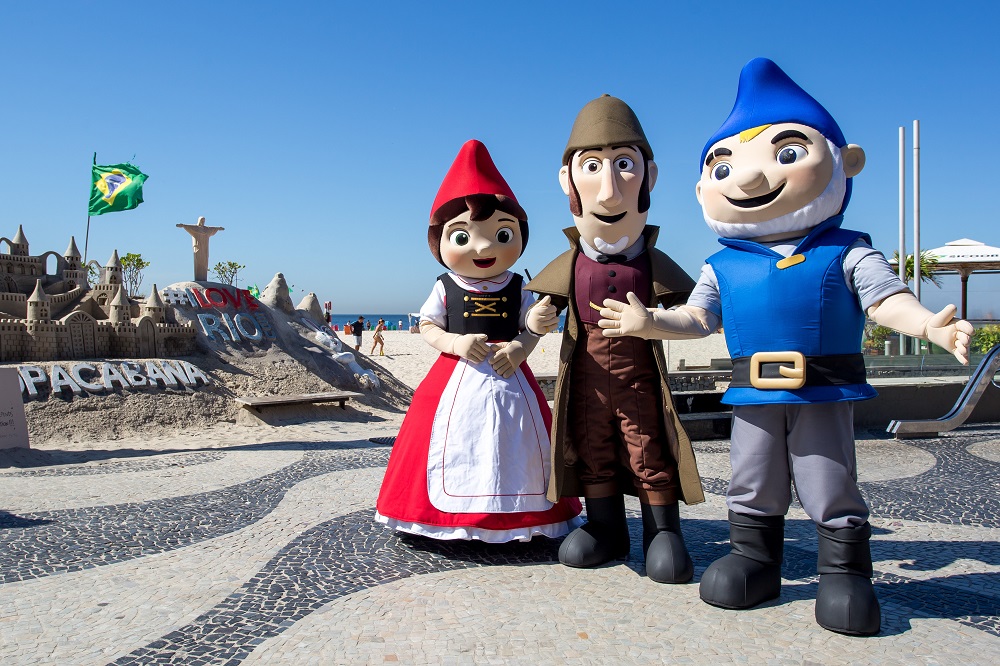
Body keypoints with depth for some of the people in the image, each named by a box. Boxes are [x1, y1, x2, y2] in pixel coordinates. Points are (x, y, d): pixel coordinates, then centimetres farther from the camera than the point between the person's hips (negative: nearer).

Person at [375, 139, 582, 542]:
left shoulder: (517, 289, 2)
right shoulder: (446, 288, 0)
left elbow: (533, 329, 3)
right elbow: (427, 327, 2)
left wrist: (518, 349, -18)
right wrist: (456, 343, -16)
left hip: (509, 379, 1)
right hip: (457, 380, -1)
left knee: (512, 446, 5)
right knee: (457, 447, 2)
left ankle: (516, 516, 20)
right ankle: (450, 518, 17)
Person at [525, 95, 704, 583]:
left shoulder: (654, 265, -2)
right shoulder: (571, 264, 1)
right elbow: (547, 307, 6)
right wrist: (538, 319, -15)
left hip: (640, 372, -2)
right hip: (587, 373, 3)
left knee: (650, 450, 3)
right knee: (590, 448, 11)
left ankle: (663, 531, 17)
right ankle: (606, 527, 26)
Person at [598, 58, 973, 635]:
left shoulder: (847, 254, -2)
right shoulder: (723, 267, 4)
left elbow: (889, 301, -9)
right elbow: (697, 318, 8)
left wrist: (932, 326, -26)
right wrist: (649, 323, -5)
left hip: (825, 395, -3)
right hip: (754, 397, 3)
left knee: (833, 488, 7)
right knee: (752, 488, 14)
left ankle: (846, 571, 23)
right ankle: (755, 561, 31)